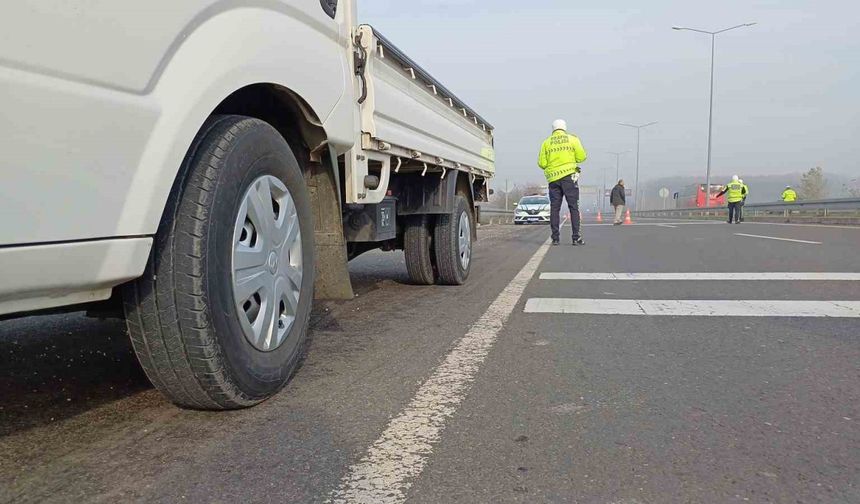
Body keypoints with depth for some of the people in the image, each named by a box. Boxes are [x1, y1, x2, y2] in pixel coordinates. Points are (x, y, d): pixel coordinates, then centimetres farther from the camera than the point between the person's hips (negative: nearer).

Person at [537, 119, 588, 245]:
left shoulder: (546, 142, 7)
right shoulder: (572, 139, 4)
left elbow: (541, 163, 3)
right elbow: (582, 157, -2)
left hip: (553, 178, 2)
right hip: (569, 176, -2)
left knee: (554, 208, 7)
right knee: (574, 207, 0)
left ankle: (555, 238, 5)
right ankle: (576, 237, -6)